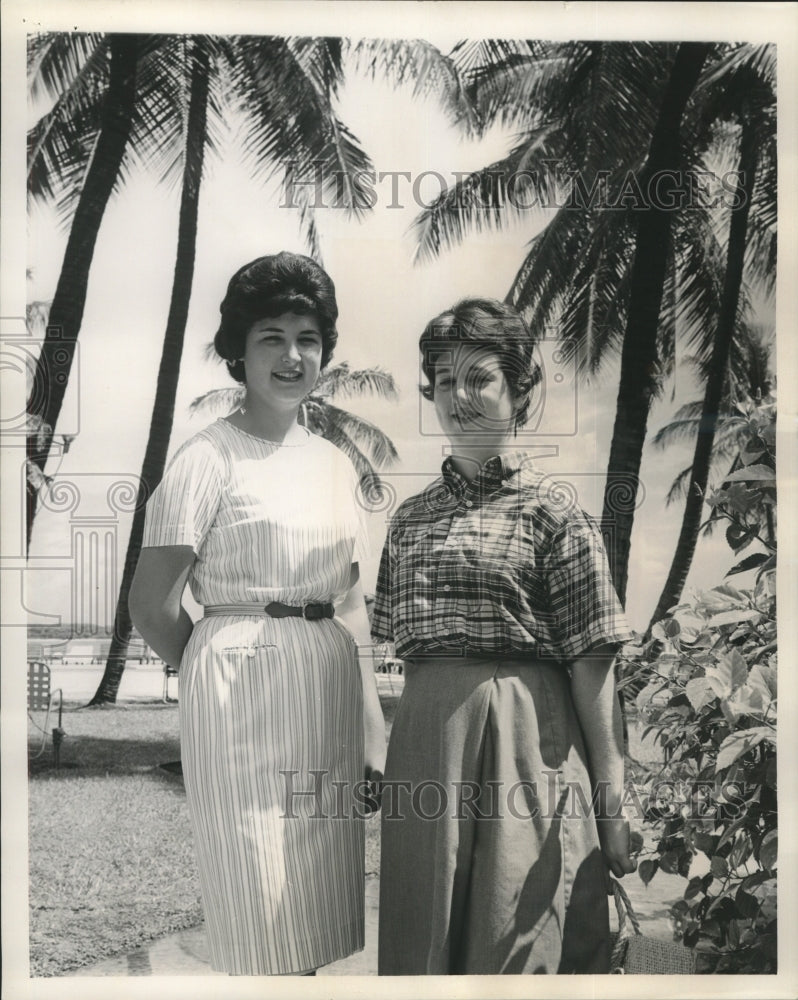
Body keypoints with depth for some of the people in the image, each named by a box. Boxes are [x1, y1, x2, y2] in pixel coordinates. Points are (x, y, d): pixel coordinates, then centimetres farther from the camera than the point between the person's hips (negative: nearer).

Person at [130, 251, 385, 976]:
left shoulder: (334, 462, 12)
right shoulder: (209, 459, -8)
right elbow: (153, 605, -9)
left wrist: (372, 728, 10)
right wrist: (222, 673, 4)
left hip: (331, 687, 6)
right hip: (244, 695, -6)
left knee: (315, 918, 13)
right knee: (261, 918, 3)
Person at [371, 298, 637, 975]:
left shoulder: (550, 509, -4)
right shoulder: (412, 517, 12)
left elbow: (592, 665, -7)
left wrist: (612, 801, -8)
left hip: (525, 742, -5)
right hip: (424, 746, 5)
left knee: (516, 942, 4)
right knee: (424, 939, 14)